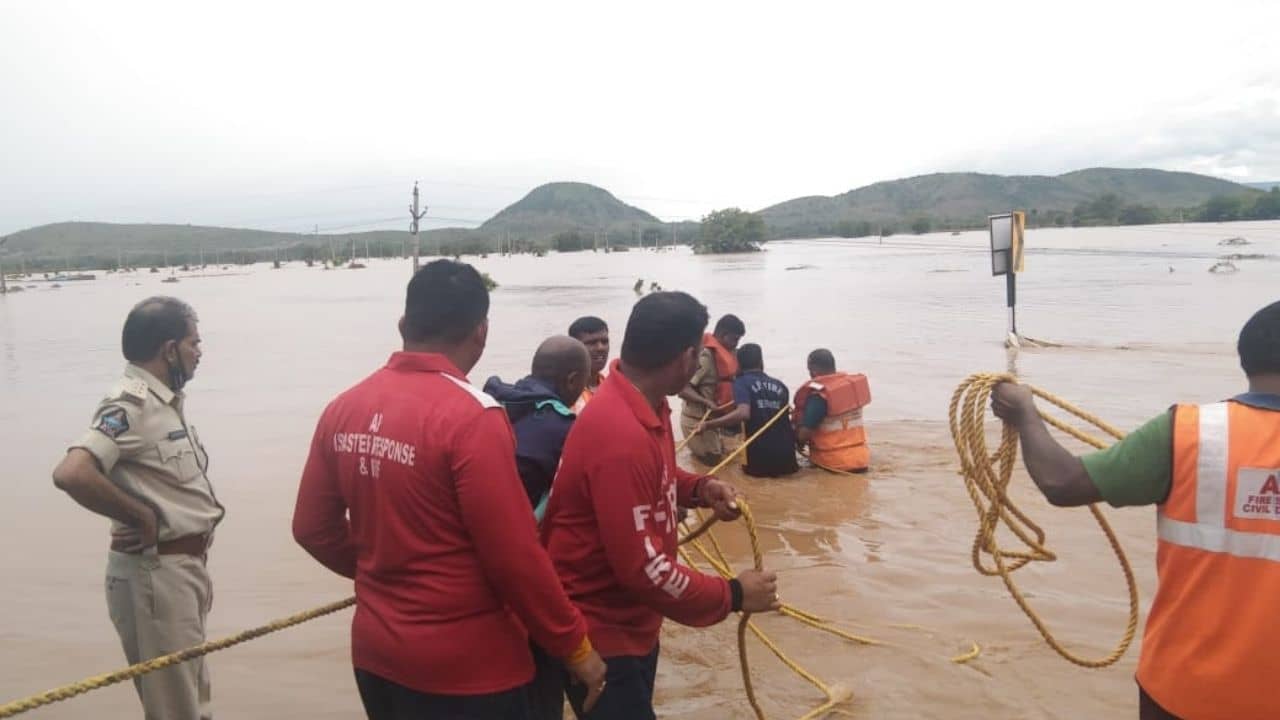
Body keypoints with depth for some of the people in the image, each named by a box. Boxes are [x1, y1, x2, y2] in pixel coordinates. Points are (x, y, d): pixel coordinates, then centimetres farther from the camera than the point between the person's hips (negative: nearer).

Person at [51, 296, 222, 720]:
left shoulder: (164, 400, 9)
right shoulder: (131, 404, -19)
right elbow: (70, 474, -32)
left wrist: (196, 571, 12)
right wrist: (143, 518, -21)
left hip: (182, 567, 9)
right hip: (153, 574, -9)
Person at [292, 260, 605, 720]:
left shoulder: (344, 409, -2)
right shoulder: (470, 417, -21)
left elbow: (313, 528, 7)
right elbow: (515, 557, -20)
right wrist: (574, 644, -8)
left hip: (377, 654, 6)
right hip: (467, 667, -6)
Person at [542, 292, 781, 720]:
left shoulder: (643, 405, -1)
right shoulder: (620, 437, -32)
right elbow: (641, 568, -29)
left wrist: (697, 489, 0)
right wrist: (732, 596, -18)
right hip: (599, 634, -10)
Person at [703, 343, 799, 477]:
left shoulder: (741, 382, -3)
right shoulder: (779, 385, 12)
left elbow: (743, 414, -22)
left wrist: (708, 425, -19)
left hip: (760, 458, -4)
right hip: (786, 458, 4)